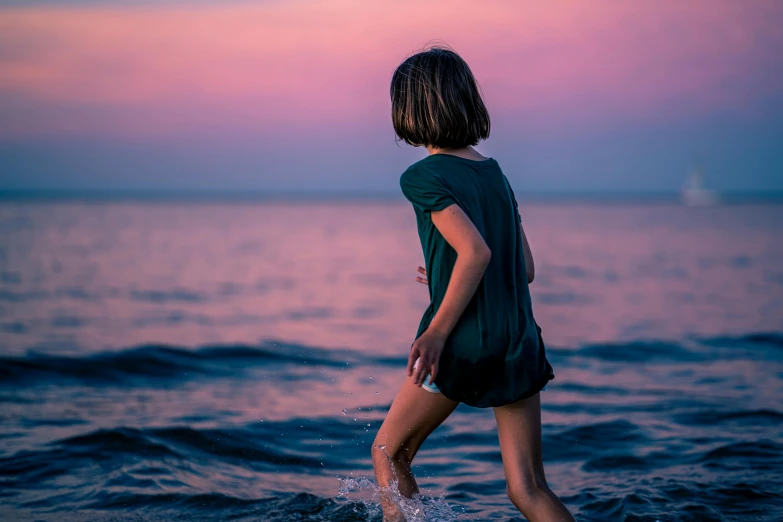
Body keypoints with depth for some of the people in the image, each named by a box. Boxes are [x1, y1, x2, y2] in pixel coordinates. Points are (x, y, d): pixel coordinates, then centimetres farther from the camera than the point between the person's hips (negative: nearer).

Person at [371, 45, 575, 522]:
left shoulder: (423, 177, -7)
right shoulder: (495, 173, 14)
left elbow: (476, 251, -21)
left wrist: (437, 332, -18)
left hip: (465, 343, -6)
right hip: (521, 343, 6)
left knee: (390, 453, 15)